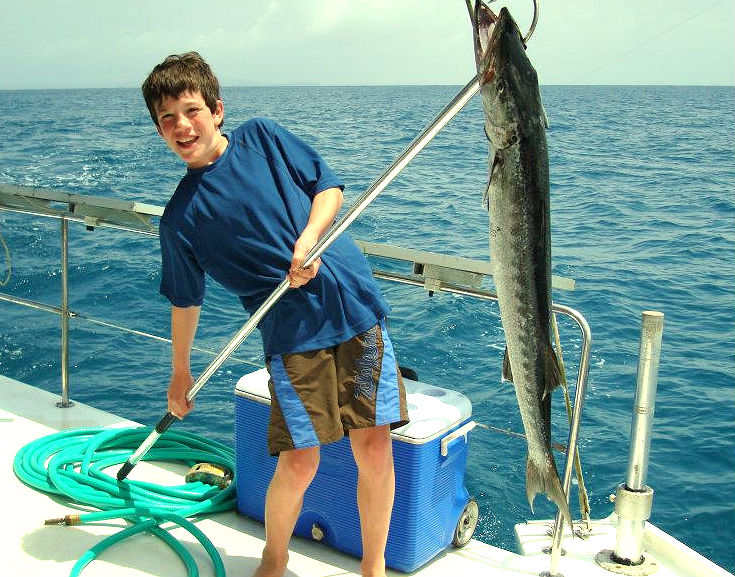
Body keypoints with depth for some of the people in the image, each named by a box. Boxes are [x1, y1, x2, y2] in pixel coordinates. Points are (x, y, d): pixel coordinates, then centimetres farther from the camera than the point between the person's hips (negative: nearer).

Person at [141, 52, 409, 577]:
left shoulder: (263, 136, 7)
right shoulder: (180, 217, 2)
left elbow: (329, 186, 8)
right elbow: (186, 300, 11)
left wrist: (309, 239, -10)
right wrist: (180, 372, 17)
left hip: (356, 307, 2)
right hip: (293, 334, -1)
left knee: (375, 447, 1)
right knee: (299, 462, -5)